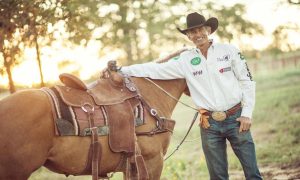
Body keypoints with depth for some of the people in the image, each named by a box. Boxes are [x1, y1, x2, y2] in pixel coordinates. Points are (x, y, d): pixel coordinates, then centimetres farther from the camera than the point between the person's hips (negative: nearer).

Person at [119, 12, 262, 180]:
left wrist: (247, 114, -6)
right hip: (209, 124, 2)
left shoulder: (229, 51, 0)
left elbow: (247, 82, 1)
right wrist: (120, 70, -1)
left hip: (236, 119, -1)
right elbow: (155, 69, 4)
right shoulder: (185, 60, 3)